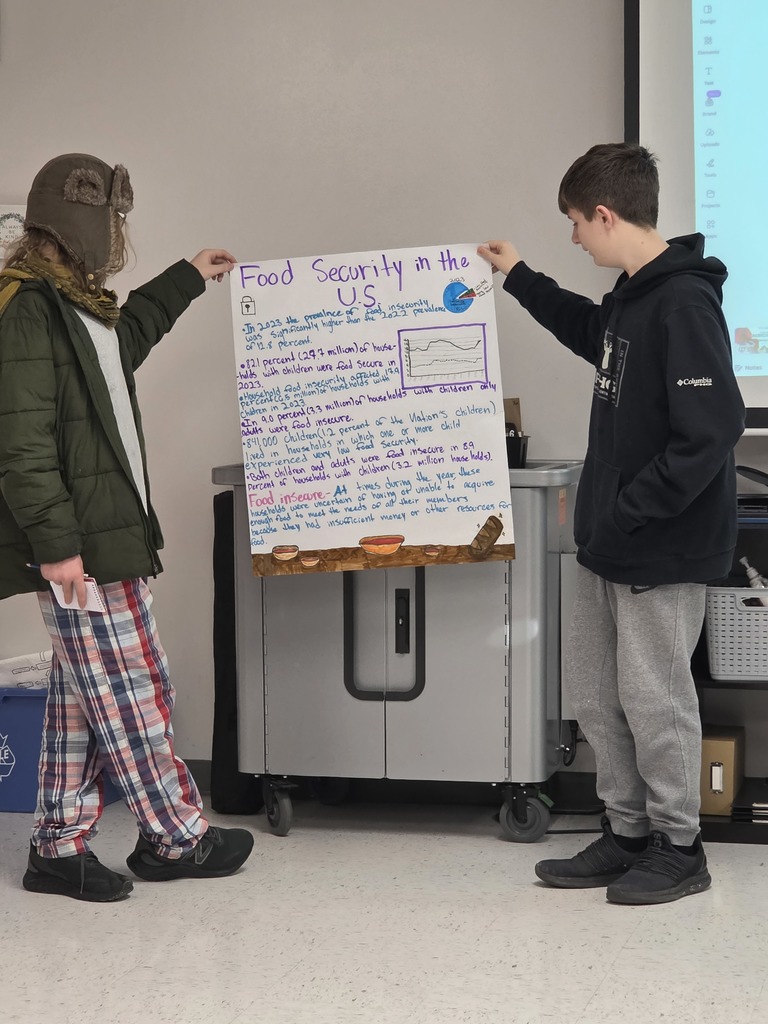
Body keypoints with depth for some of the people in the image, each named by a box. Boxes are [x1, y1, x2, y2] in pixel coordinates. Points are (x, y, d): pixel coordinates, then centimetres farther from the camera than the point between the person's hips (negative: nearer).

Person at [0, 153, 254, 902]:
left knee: (83, 698, 12)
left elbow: (123, 338, 42)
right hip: (78, 546, -10)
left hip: (105, 534, 10)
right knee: (132, 694, -1)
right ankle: (177, 839, 12)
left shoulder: (74, 305, 17)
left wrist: (187, 279, 48)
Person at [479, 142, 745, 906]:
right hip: (610, 543, 9)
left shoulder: (685, 304, -20)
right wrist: (521, 281, 35)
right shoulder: (634, 296, 9)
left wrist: (626, 512, -22)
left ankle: (678, 848, 19)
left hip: (664, 550, -9)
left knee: (653, 699, 3)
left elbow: (710, 430, -26)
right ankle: (628, 835, 27)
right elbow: (596, 336, 33)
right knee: (597, 696, 14)